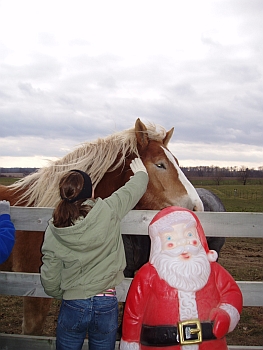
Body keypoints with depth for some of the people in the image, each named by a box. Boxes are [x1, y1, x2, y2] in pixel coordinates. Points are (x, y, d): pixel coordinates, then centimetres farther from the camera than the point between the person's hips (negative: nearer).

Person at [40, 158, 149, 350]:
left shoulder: (53, 231, -9)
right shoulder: (108, 211, -15)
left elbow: (50, 280, -2)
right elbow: (134, 189, 3)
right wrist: (141, 173, 25)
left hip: (72, 306, 1)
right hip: (107, 305, 0)